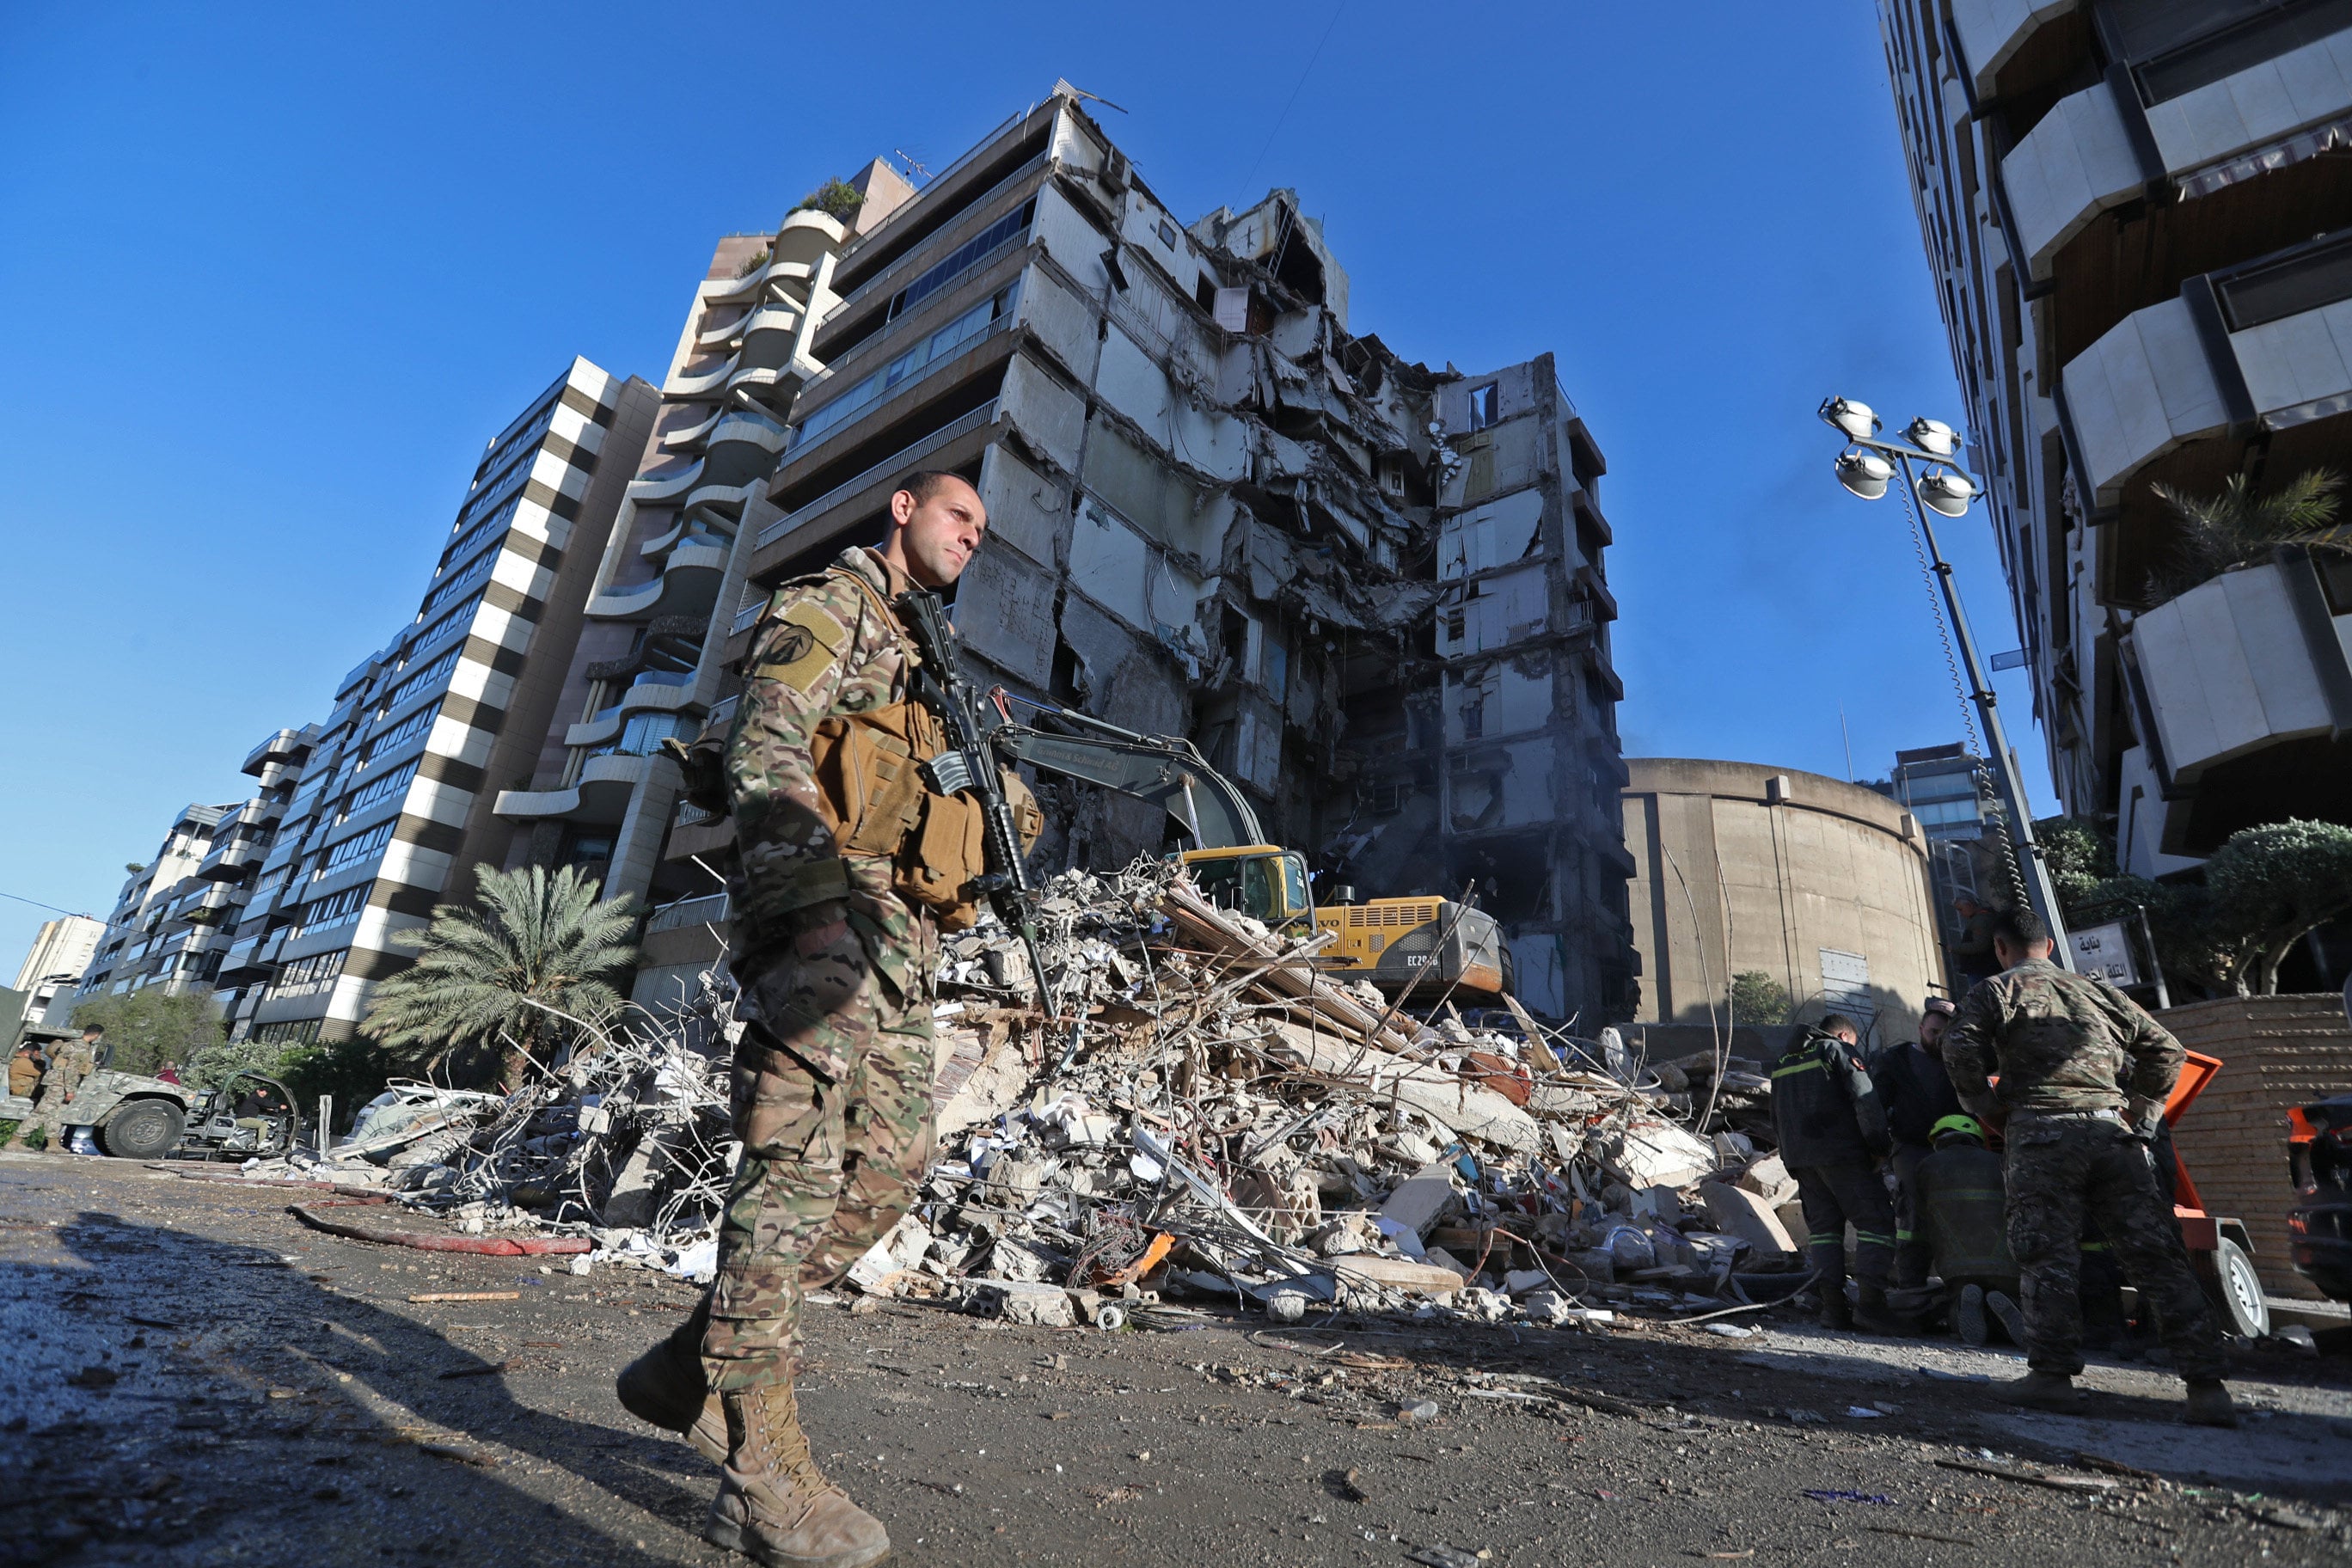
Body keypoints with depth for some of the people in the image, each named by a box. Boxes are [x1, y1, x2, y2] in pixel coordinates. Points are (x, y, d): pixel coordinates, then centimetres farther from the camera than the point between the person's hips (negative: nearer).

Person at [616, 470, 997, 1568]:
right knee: (799, 1164, -10)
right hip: (826, 918, -9)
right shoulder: (827, 606, 5)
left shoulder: (927, 656, 31)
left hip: (901, 939, 9)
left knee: (888, 1170, 4)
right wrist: (819, 902, -23)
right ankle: (762, 1471, -2)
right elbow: (765, 752, -12)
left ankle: (691, 1367, 16)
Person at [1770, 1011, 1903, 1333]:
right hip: (1842, 1155, -6)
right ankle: (1869, 1303, -12)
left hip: (1799, 1159, 7)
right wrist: (1879, 1148, -2)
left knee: (1823, 1226, 9)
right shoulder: (1839, 1051, 1)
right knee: (1876, 1221, -3)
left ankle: (1832, 1306, 3)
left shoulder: (1782, 1062, 22)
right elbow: (1866, 1102, -11)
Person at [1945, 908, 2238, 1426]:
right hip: (2114, 1131, 5)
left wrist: (1988, 1111, 3)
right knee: (2156, 1256, 5)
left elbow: (1961, 1048, -9)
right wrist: (2142, 1114, 17)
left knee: (2048, 1257, -3)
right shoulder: (2097, 990, 22)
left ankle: (2053, 1374, -2)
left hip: (2042, 1135, -4)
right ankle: (2206, 1384, 4)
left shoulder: (1997, 991, 7)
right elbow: (2165, 1048, 17)